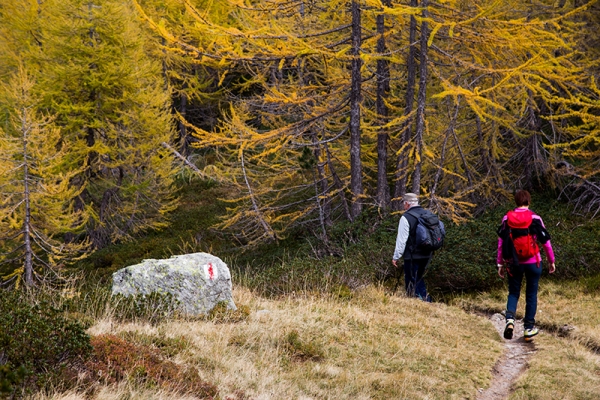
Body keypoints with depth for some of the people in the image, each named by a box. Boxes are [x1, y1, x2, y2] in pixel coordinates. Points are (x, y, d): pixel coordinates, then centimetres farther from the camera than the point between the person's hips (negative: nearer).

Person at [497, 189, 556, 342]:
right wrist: (551, 261, 9)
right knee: (531, 295, 12)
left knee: (513, 293, 15)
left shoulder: (507, 218, -1)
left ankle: (510, 319, -10)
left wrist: (500, 263, 8)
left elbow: (501, 242, 1)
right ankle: (529, 328, 15)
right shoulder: (535, 218, -6)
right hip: (532, 262, -1)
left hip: (513, 262, 2)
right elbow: (546, 241, -2)